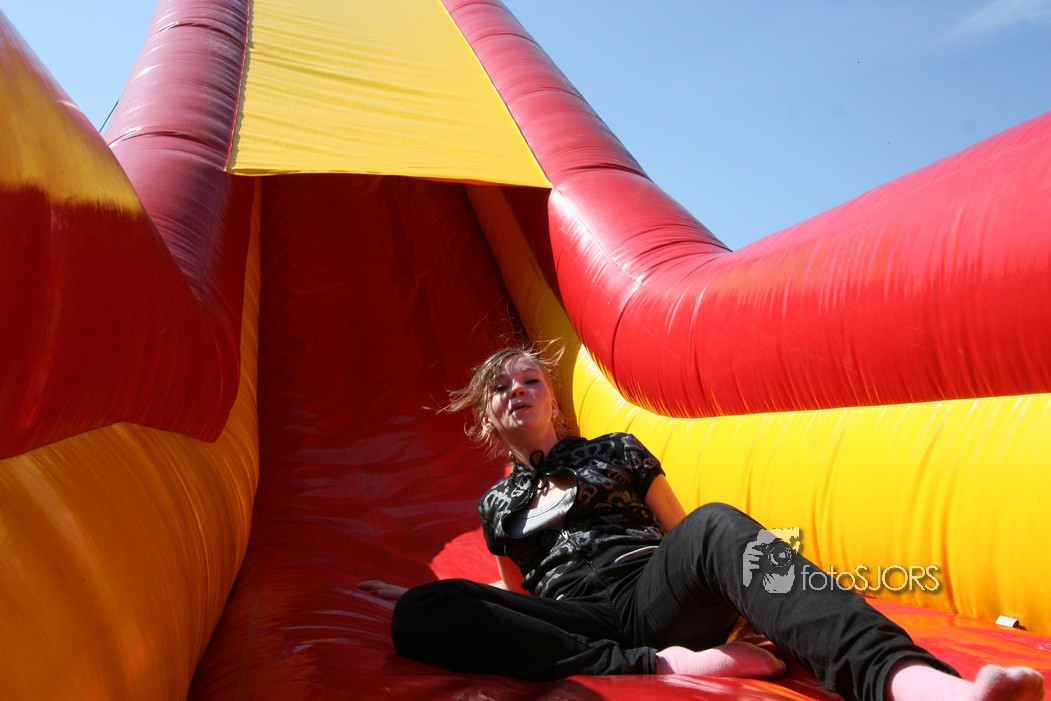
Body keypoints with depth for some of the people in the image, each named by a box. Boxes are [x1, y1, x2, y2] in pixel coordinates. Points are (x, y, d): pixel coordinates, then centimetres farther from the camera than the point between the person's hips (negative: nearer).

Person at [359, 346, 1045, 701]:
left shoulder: (617, 451, 20)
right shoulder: (499, 504, 25)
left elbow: (682, 534, 16)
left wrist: (754, 589, -1)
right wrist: (419, 590, 27)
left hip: (653, 597, -1)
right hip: (576, 623, 1)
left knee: (715, 525, -37)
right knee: (421, 616, -28)